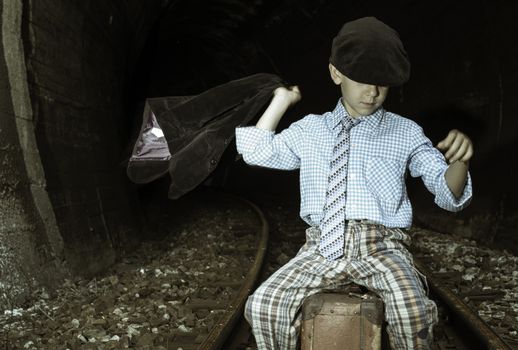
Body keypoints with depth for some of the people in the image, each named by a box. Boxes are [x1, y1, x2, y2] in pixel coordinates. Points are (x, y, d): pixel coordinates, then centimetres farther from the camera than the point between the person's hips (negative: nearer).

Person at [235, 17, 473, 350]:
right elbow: (256, 152, 12)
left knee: (412, 310, -32)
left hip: (381, 246, -1)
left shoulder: (406, 133, 9)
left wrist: (459, 160, -17)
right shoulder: (310, 129, 16)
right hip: (323, 246, 2)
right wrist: (282, 100, 13)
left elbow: (449, 195, 5)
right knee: (264, 306, -22)